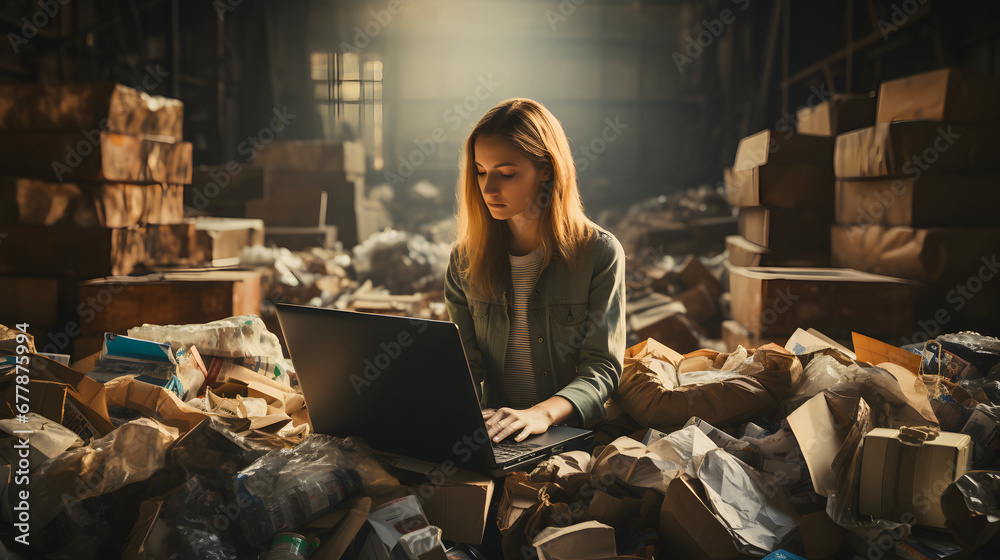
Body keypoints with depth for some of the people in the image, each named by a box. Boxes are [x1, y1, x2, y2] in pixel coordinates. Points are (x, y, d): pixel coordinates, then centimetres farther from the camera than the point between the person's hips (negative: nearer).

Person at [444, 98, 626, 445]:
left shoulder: (601, 254, -4)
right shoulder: (466, 259, 7)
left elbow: (602, 365, -8)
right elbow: (464, 356, 6)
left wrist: (543, 413, -27)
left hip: (573, 431, -3)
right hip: (492, 434, 4)